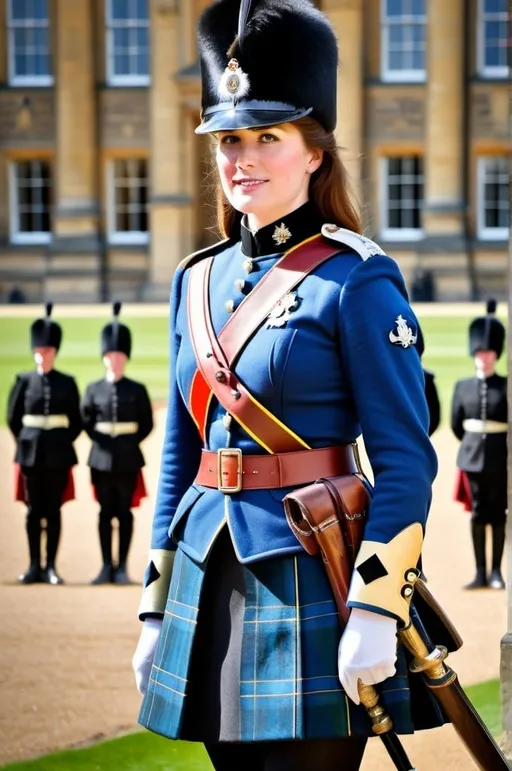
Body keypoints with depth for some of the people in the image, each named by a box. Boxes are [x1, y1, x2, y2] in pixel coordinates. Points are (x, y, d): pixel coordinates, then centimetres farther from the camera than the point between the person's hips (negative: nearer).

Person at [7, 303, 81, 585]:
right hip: (31, 454, 0)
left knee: (53, 510, 2)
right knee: (33, 511, 3)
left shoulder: (67, 383, 3)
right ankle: (35, 566, 8)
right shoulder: (24, 381, 3)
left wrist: (61, 443, 2)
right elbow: (13, 416, 10)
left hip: (58, 455, 0)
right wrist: (26, 442, 7)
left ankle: (50, 567, 6)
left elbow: (76, 421, 8)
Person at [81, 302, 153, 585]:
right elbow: (86, 420, 11)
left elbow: (146, 424, 5)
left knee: (124, 511, 2)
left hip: (128, 458, -1)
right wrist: (101, 441, 3)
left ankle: (121, 568, 6)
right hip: (102, 458, 1)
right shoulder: (94, 390, 4)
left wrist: (129, 443, -1)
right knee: (105, 511, 5)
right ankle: (107, 566, 9)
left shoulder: (137, 390, 1)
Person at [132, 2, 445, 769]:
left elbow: (406, 460, -11)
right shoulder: (197, 280, 12)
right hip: (210, 572, 6)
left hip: (310, 573, -6)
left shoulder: (357, 280, -7)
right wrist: (155, 607, 14)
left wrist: (376, 609, -18)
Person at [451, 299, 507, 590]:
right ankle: (481, 572, 6)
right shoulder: (463, 387, 5)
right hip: (472, 457, 2)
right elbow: (456, 424, 12)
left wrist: (496, 445, 2)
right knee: (478, 513, 3)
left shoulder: (505, 387, -2)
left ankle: (496, 572, 9)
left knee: (499, 513, 3)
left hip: (499, 458, -2)